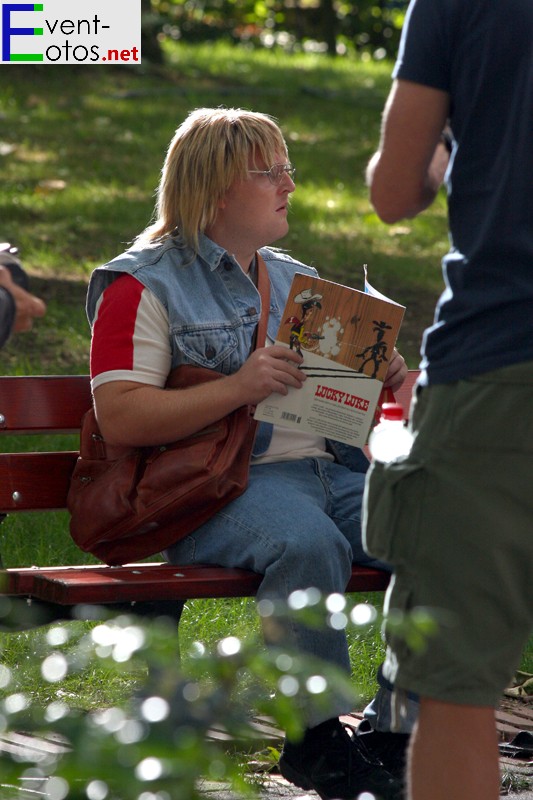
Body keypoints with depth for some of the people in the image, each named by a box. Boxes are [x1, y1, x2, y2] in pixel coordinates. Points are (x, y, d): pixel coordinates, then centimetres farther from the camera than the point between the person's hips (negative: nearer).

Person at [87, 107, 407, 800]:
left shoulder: (296, 280, 26)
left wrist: (379, 379, 7)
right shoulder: (142, 286, 3)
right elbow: (119, 418, -10)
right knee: (309, 542, -38)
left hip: (329, 469, 7)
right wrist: (238, 387, -19)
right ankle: (318, 737, -25)